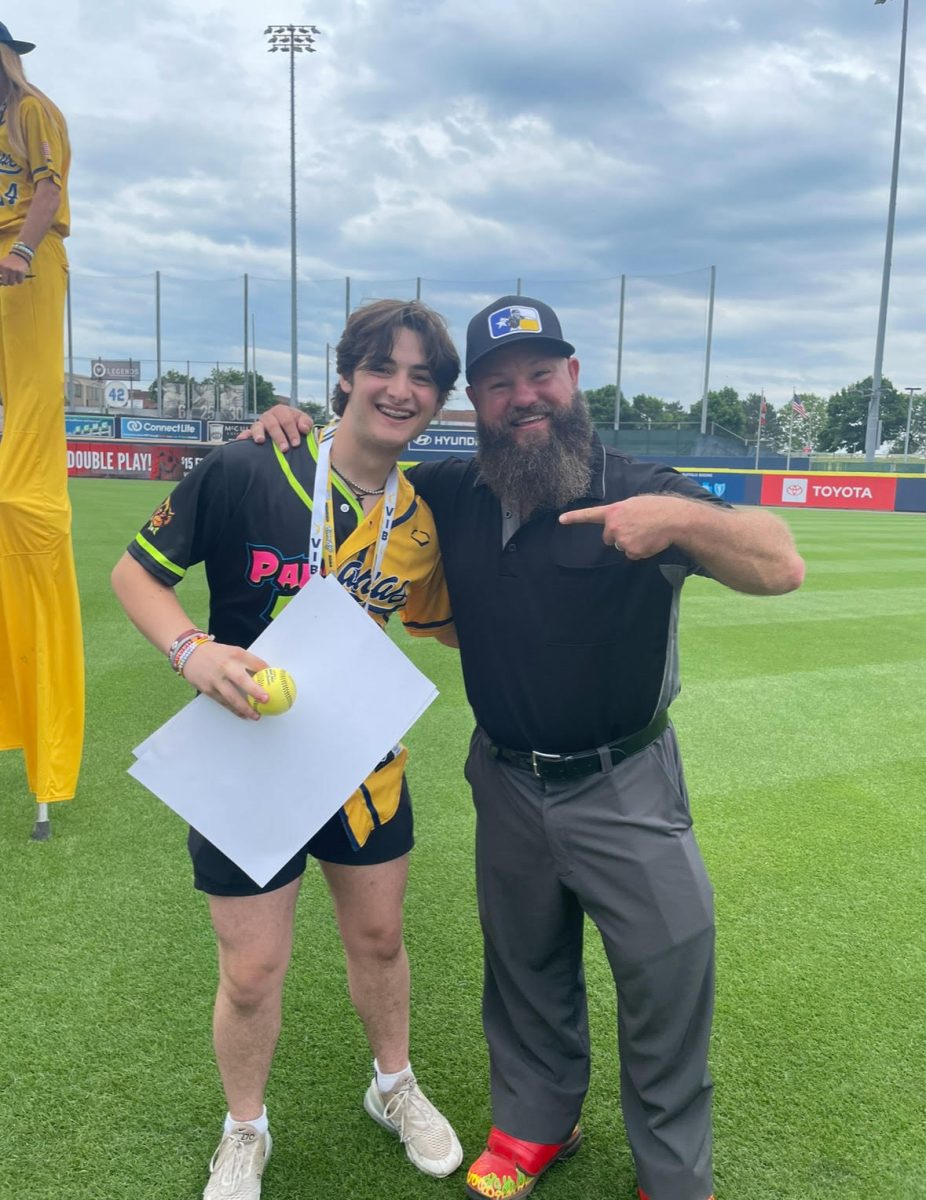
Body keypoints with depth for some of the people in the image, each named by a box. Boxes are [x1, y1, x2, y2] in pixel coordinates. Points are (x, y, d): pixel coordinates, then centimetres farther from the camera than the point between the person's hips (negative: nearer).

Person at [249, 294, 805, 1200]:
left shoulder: (636, 490, -13)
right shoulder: (452, 495, -1)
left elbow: (781, 567, -22)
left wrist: (679, 518, -39)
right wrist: (292, 434, -3)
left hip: (625, 791, -3)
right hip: (507, 786, 4)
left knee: (669, 977, 6)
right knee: (524, 970, 21)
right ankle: (534, 1124, 45)